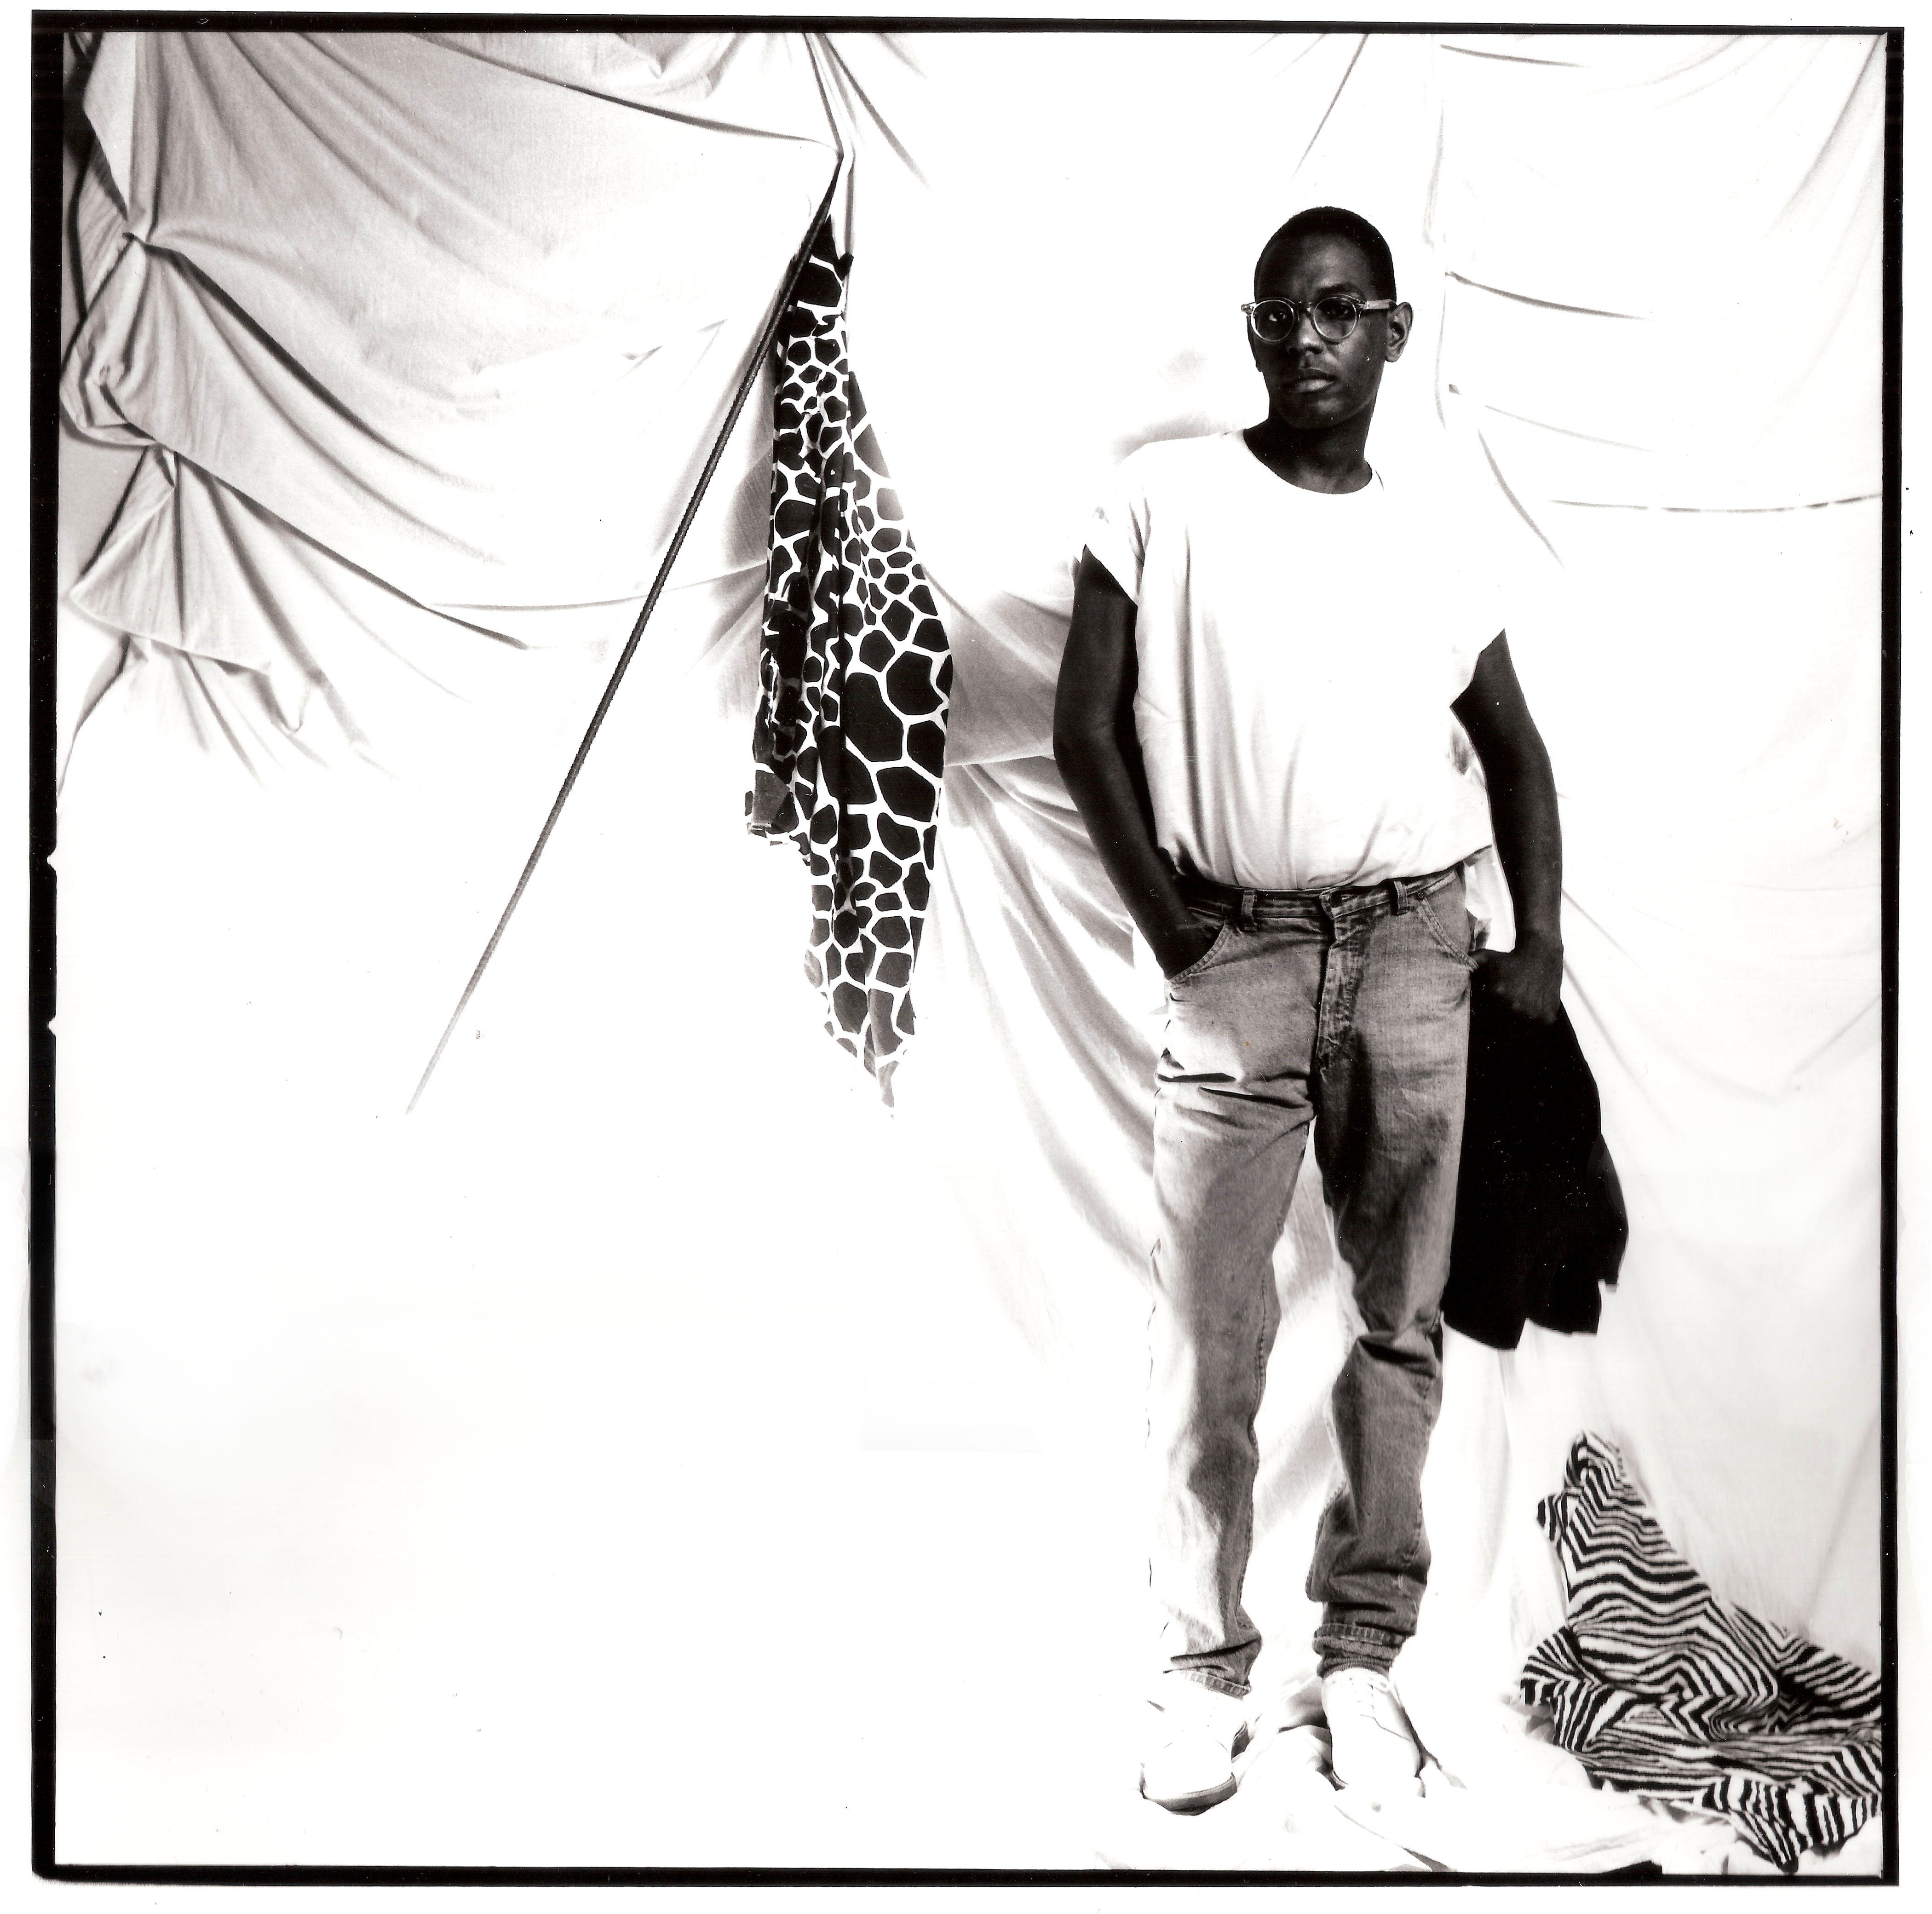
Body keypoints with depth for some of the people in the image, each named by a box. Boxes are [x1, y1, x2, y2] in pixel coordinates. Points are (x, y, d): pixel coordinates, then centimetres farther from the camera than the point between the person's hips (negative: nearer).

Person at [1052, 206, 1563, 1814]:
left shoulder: (1434, 536, 9)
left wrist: (1541, 943, 9)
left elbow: (1514, 748, 18)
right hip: (1240, 957, -2)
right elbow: (1085, 729, 0)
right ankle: (1205, 1667, 17)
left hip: (1416, 953, 3)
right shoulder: (1165, 499, 1)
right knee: (1212, 1340, 1)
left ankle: (1365, 1651, 23)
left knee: (1404, 1318, 8)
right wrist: (1164, 915, -6)